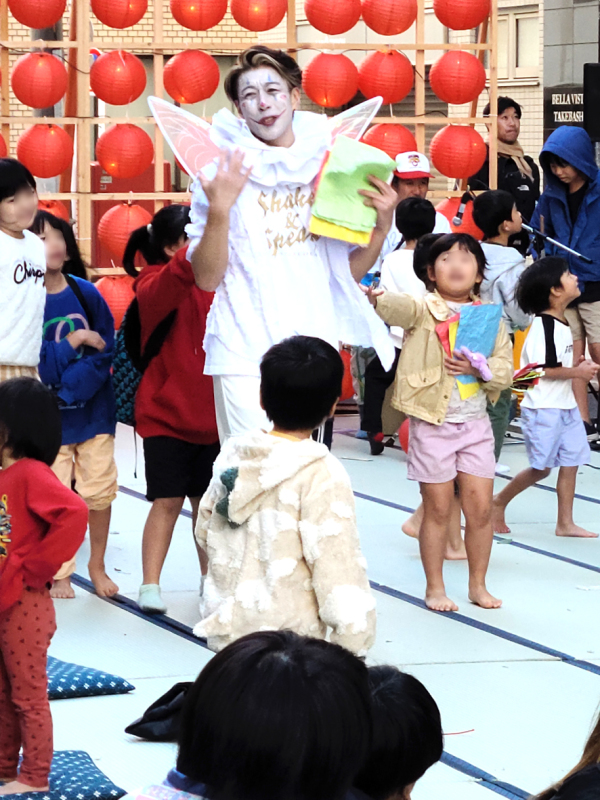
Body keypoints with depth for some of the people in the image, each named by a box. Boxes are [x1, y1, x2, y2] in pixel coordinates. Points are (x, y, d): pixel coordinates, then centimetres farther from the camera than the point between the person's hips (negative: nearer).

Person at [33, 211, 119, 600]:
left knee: (100, 491, 6)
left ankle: (98, 565, 25)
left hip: (93, 407, 2)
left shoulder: (86, 294, -4)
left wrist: (66, 386, -17)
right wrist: (74, 341, -13)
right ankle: (59, 575, 17)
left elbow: (105, 352, -6)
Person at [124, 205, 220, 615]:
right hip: (166, 415, -5)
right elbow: (161, 292, -36)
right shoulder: (153, 285, -11)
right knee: (168, 501, -6)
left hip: (212, 416, 5)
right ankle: (150, 585, 2)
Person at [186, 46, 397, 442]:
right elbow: (207, 279, -6)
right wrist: (219, 210, -18)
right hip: (246, 353, -3)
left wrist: (382, 227, -3)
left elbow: (349, 272, 14)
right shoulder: (222, 173, -2)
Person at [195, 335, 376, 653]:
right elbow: (337, 566, -17)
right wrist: (353, 638, -10)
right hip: (287, 636, -7)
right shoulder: (321, 476, -16)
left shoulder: (233, 453, 4)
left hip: (224, 626, 7)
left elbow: (205, 533, 15)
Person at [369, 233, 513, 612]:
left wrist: (478, 369, -20)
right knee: (438, 510, 4)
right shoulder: (424, 310, -5)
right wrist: (377, 297, -52)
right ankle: (435, 587, 16)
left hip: (476, 423, 3)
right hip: (433, 423, -3)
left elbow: (506, 370, 1)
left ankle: (478, 584, 21)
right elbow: (400, 307, -29)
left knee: (480, 509, 5)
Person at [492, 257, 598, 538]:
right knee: (541, 467, -3)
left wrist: (575, 367, 5)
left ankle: (565, 523, 12)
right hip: (543, 408, -9)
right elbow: (542, 369, -22)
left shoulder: (561, 324, 12)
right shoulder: (544, 326, -18)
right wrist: (577, 372, -15)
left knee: (571, 462, 7)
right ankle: (499, 503, 15)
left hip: (565, 405, 9)